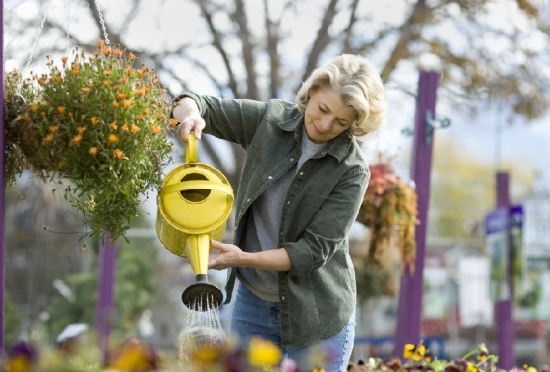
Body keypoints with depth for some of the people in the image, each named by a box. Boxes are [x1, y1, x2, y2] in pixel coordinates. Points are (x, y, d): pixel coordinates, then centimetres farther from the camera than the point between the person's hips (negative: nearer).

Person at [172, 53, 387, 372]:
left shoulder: (352, 171, -15)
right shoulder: (271, 119, -5)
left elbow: (314, 251, -18)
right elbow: (204, 108, 3)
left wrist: (244, 259, -30)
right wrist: (189, 111, -22)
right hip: (252, 301, 4)